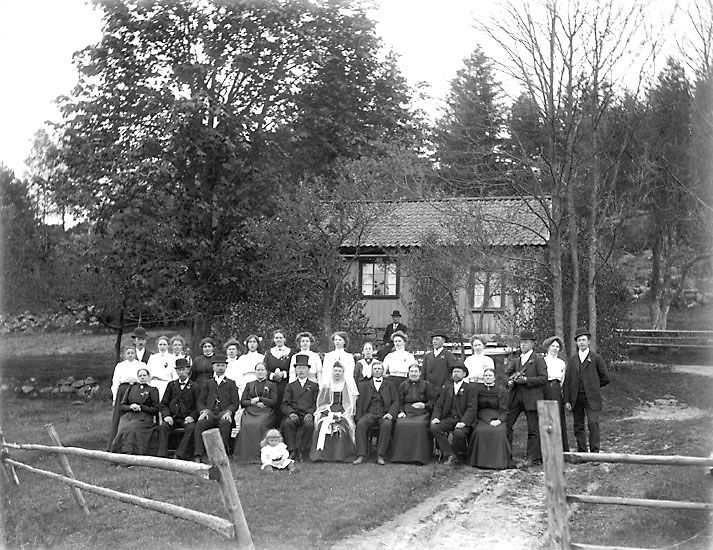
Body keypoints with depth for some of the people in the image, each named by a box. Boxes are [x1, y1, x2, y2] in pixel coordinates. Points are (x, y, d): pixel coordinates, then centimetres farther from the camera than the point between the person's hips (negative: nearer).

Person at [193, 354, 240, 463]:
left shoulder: (230, 383, 20)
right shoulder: (208, 384, 25)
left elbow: (235, 402, 10)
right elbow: (201, 401, 16)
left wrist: (229, 412, -11)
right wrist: (203, 411, -7)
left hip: (224, 414, -1)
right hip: (210, 413, 1)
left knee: (225, 423, -38)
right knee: (200, 424, -32)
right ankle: (198, 455, -35)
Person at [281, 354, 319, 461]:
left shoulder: (314, 386, 18)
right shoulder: (290, 386, 19)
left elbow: (316, 403, 8)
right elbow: (285, 404, 8)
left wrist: (310, 413, -12)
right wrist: (291, 413, -13)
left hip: (307, 415, -1)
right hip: (293, 415, 1)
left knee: (310, 425, -34)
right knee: (287, 423, -32)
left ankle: (302, 451, -23)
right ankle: (292, 450, -26)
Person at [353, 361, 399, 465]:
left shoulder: (390, 386, 20)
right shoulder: (364, 385, 21)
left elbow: (395, 402, 8)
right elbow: (359, 403, 12)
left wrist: (391, 413, -12)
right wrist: (359, 417, -5)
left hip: (384, 414, -1)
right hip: (369, 414, 1)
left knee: (386, 425, -34)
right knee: (360, 424, -31)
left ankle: (380, 456, -32)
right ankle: (361, 455, -31)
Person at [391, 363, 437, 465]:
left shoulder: (427, 385, 16)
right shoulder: (403, 385, 23)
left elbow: (433, 402, 9)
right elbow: (399, 402, 15)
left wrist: (424, 405, -10)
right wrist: (401, 411, -3)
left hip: (422, 413, -2)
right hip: (406, 412, 2)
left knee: (420, 425, -36)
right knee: (400, 425, -31)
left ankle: (419, 456, -29)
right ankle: (401, 455, -25)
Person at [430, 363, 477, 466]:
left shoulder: (470, 388, 4)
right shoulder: (447, 387, 18)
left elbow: (471, 408, -6)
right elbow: (438, 405, 13)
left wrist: (464, 422, -21)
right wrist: (435, 417, -7)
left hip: (463, 420, -4)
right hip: (448, 419, 4)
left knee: (459, 433, -35)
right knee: (434, 428, -24)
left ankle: (455, 455, -6)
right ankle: (450, 455, -21)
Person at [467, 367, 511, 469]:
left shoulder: (501, 391, 11)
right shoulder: (477, 389, 13)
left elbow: (504, 411, 6)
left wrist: (499, 420, -15)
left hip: (497, 419, 0)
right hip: (481, 418, 0)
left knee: (498, 431, -34)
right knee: (480, 431, -34)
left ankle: (498, 462, -22)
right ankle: (481, 461, -23)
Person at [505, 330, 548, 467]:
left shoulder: (538, 360, 1)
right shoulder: (515, 361, 18)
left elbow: (543, 378, -8)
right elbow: (506, 374, 22)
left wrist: (526, 380, -15)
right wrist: (510, 381, -1)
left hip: (531, 398, -5)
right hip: (515, 397, 5)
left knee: (533, 429, -1)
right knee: (506, 425, 1)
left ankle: (533, 458, 4)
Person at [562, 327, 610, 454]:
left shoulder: (596, 358, 3)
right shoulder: (572, 360, 11)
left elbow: (605, 378, 7)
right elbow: (567, 381, 7)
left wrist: (593, 386, 10)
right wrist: (566, 400, 0)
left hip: (591, 398, -3)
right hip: (576, 398, 3)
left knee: (593, 423, -12)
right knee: (578, 426, 4)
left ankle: (595, 452, -8)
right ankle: (581, 453, 10)